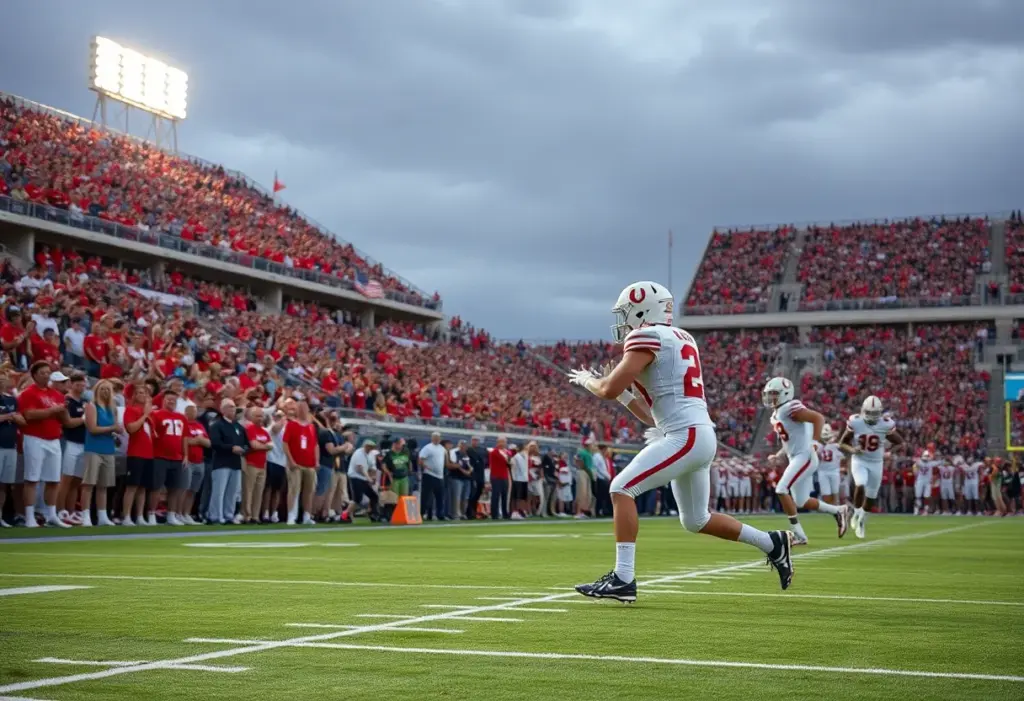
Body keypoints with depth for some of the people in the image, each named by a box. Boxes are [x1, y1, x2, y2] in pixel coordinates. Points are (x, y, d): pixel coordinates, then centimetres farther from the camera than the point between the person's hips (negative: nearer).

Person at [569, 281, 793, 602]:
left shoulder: (647, 337, -7)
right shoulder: (679, 339, 22)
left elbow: (609, 389, -12)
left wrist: (586, 380, 8)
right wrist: (623, 394, 19)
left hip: (686, 436, -10)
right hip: (699, 436, 10)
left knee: (621, 489, -11)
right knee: (696, 520, 21)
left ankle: (623, 578, -14)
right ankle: (773, 544, 29)